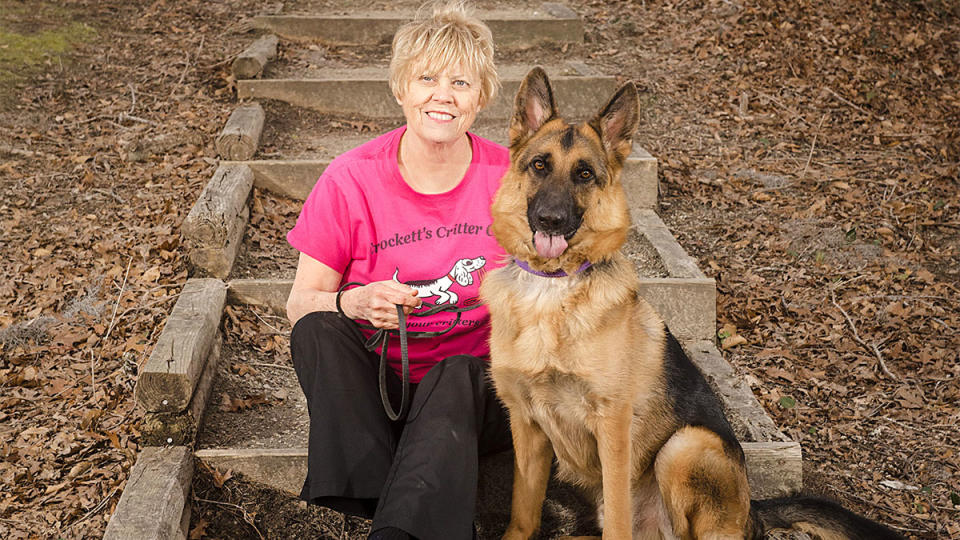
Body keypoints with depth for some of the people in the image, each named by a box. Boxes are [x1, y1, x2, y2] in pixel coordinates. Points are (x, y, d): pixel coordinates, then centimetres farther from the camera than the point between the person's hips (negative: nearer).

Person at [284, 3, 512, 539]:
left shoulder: (509, 177, -5)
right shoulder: (352, 179, -7)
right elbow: (300, 305, -4)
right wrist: (354, 302, -26)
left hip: (477, 381, -1)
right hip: (375, 388, 1)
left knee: (455, 376, -34)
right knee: (319, 328, -28)